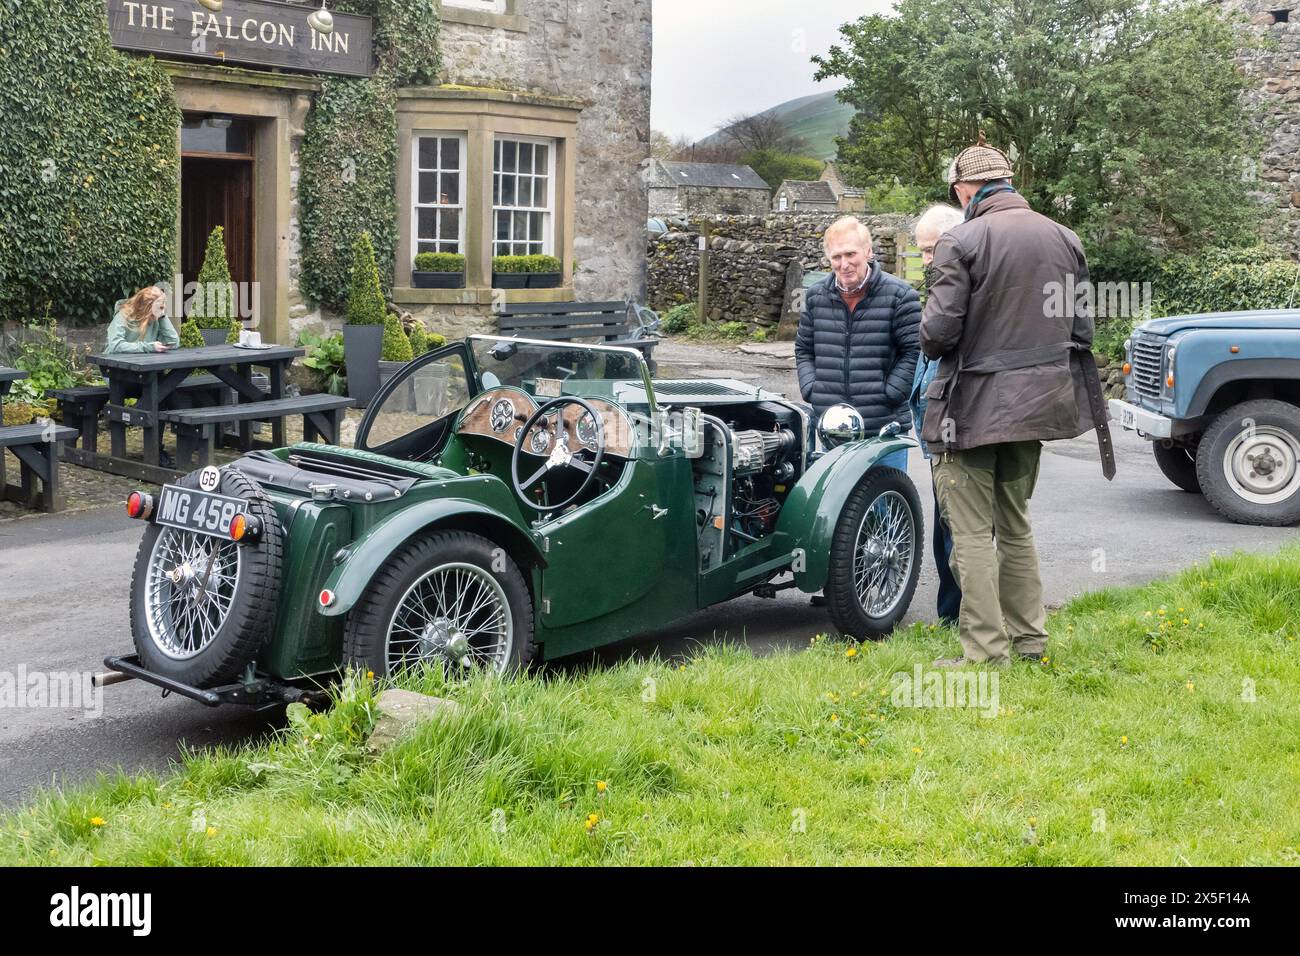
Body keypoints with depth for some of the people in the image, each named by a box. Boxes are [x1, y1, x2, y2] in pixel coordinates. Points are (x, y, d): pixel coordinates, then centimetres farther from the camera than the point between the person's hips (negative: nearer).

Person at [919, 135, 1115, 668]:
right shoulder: (1064, 239, 6)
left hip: (974, 404, -6)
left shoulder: (961, 242, -13)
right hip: (1038, 403, 7)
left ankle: (986, 654, 0)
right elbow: (1082, 328, 8)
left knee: (973, 533, 0)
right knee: (1015, 526, 19)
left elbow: (939, 329, -17)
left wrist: (929, 344, 6)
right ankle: (1028, 641, 25)